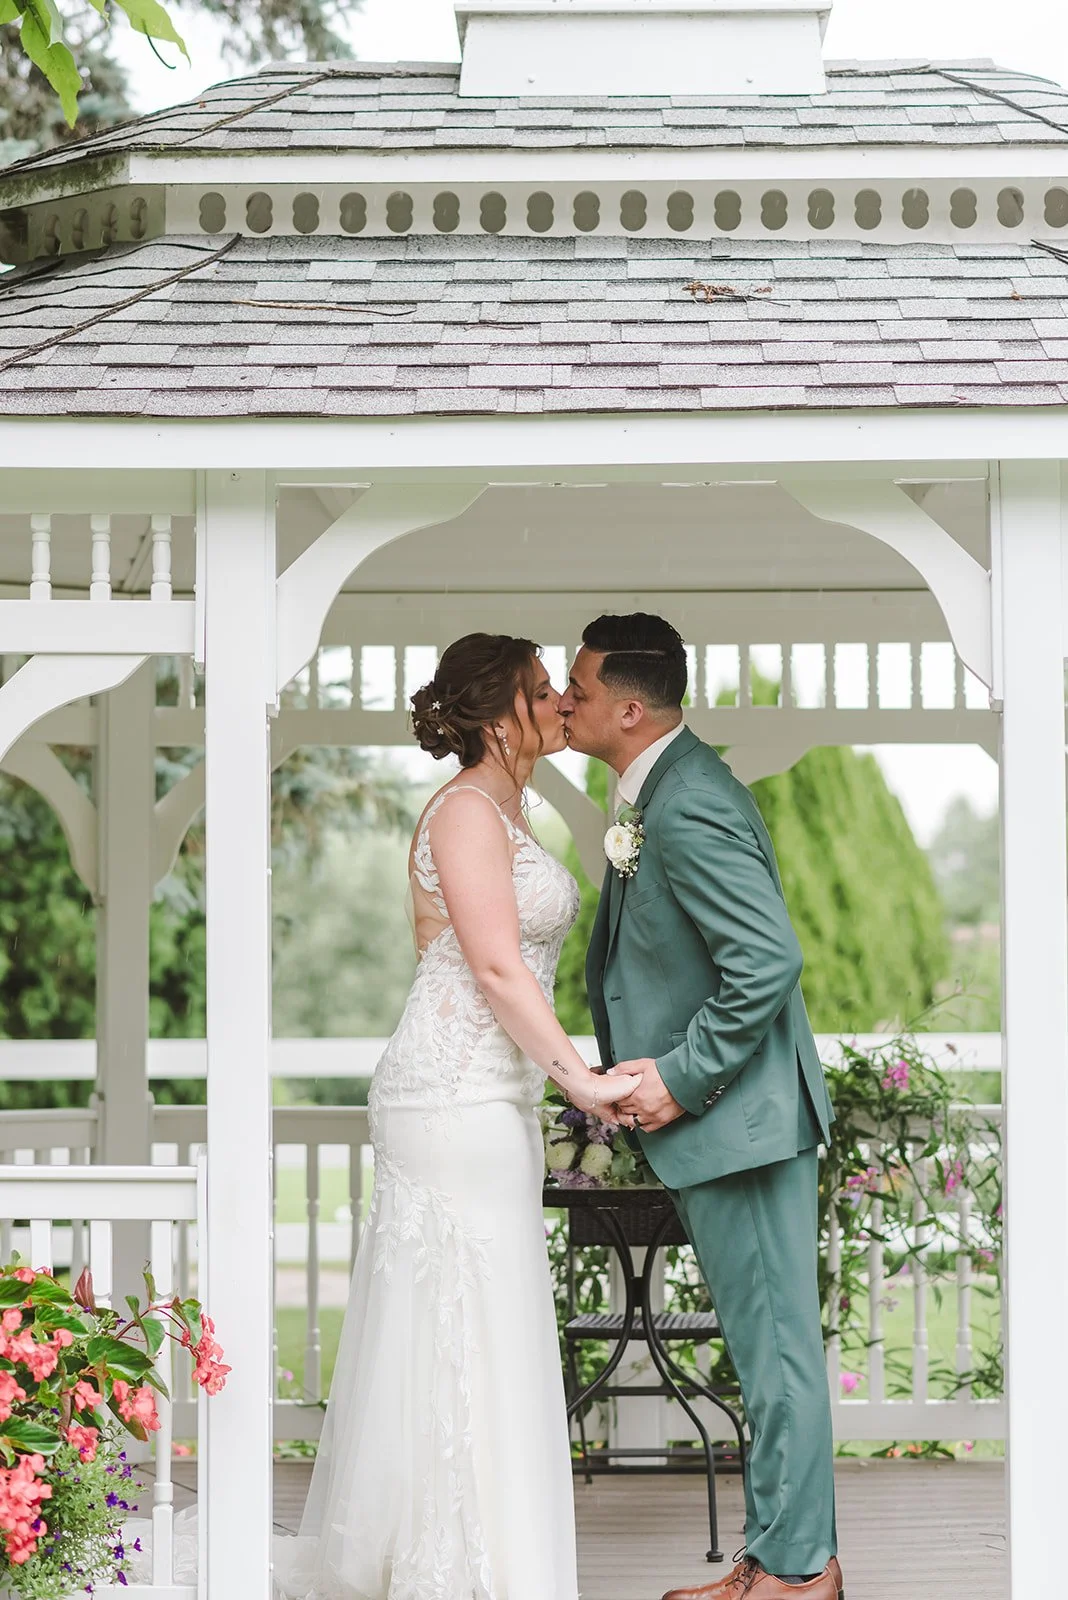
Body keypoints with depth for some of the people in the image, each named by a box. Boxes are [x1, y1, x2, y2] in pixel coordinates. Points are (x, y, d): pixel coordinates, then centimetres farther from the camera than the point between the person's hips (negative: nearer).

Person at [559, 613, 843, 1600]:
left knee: (775, 1342, -1)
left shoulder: (687, 811, -21)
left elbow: (769, 960, -27)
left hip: (738, 1113, -11)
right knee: (769, 1341, 15)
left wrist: (680, 1080, -21)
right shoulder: (662, 793, 11)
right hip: (723, 1111, 11)